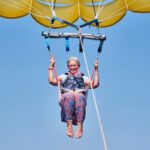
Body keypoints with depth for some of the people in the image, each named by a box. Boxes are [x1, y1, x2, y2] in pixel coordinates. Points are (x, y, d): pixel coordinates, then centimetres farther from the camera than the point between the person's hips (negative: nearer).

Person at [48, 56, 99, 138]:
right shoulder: (63, 77, 35)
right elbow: (52, 81, 17)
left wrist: (96, 70, 15)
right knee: (69, 96, -37)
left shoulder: (84, 78, 33)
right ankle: (69, 124, -48)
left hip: (80, 96, 0)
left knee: (78, 96, -37)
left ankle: (80, 125, -50)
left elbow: (95, 84, 15)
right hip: (65, 97, 0)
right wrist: (51, 66, 19)